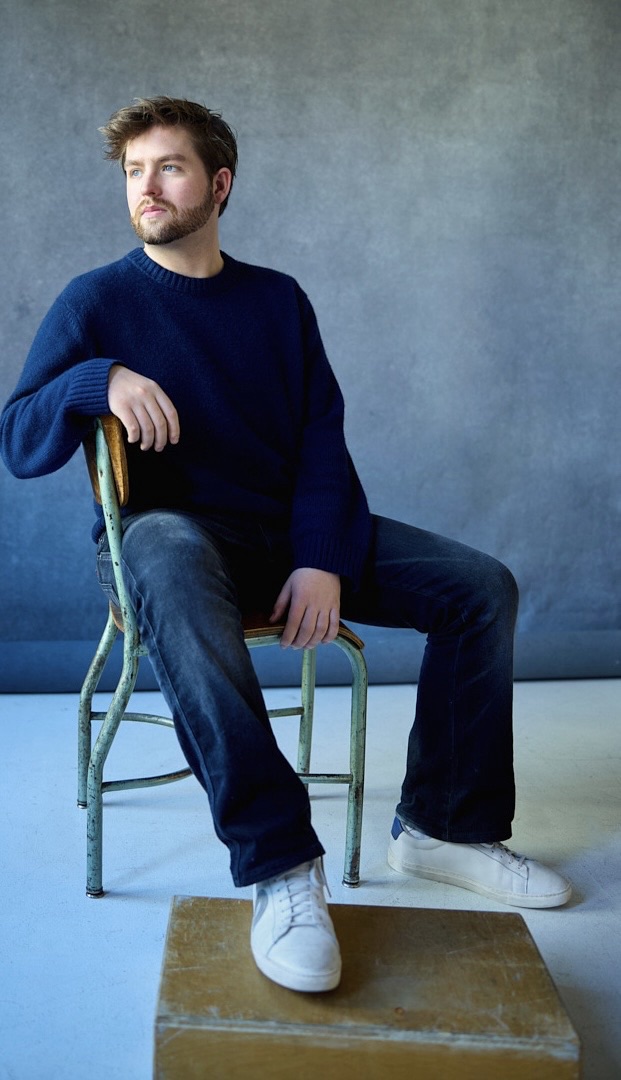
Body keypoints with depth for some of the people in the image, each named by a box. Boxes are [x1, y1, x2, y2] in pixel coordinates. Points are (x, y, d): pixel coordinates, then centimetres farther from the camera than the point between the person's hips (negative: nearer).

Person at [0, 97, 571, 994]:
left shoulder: (278, 300, 12)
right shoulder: (96, 302, 3)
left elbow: (321, 441, 4)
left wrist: (323, 559, -13)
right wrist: (99, 380, -25)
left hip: (288, 531, 5)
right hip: (173, 529, -4)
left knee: (482, 585, -10)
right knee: (170, 566, -42)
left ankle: (443, 826, 1)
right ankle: (280, 864, -39)